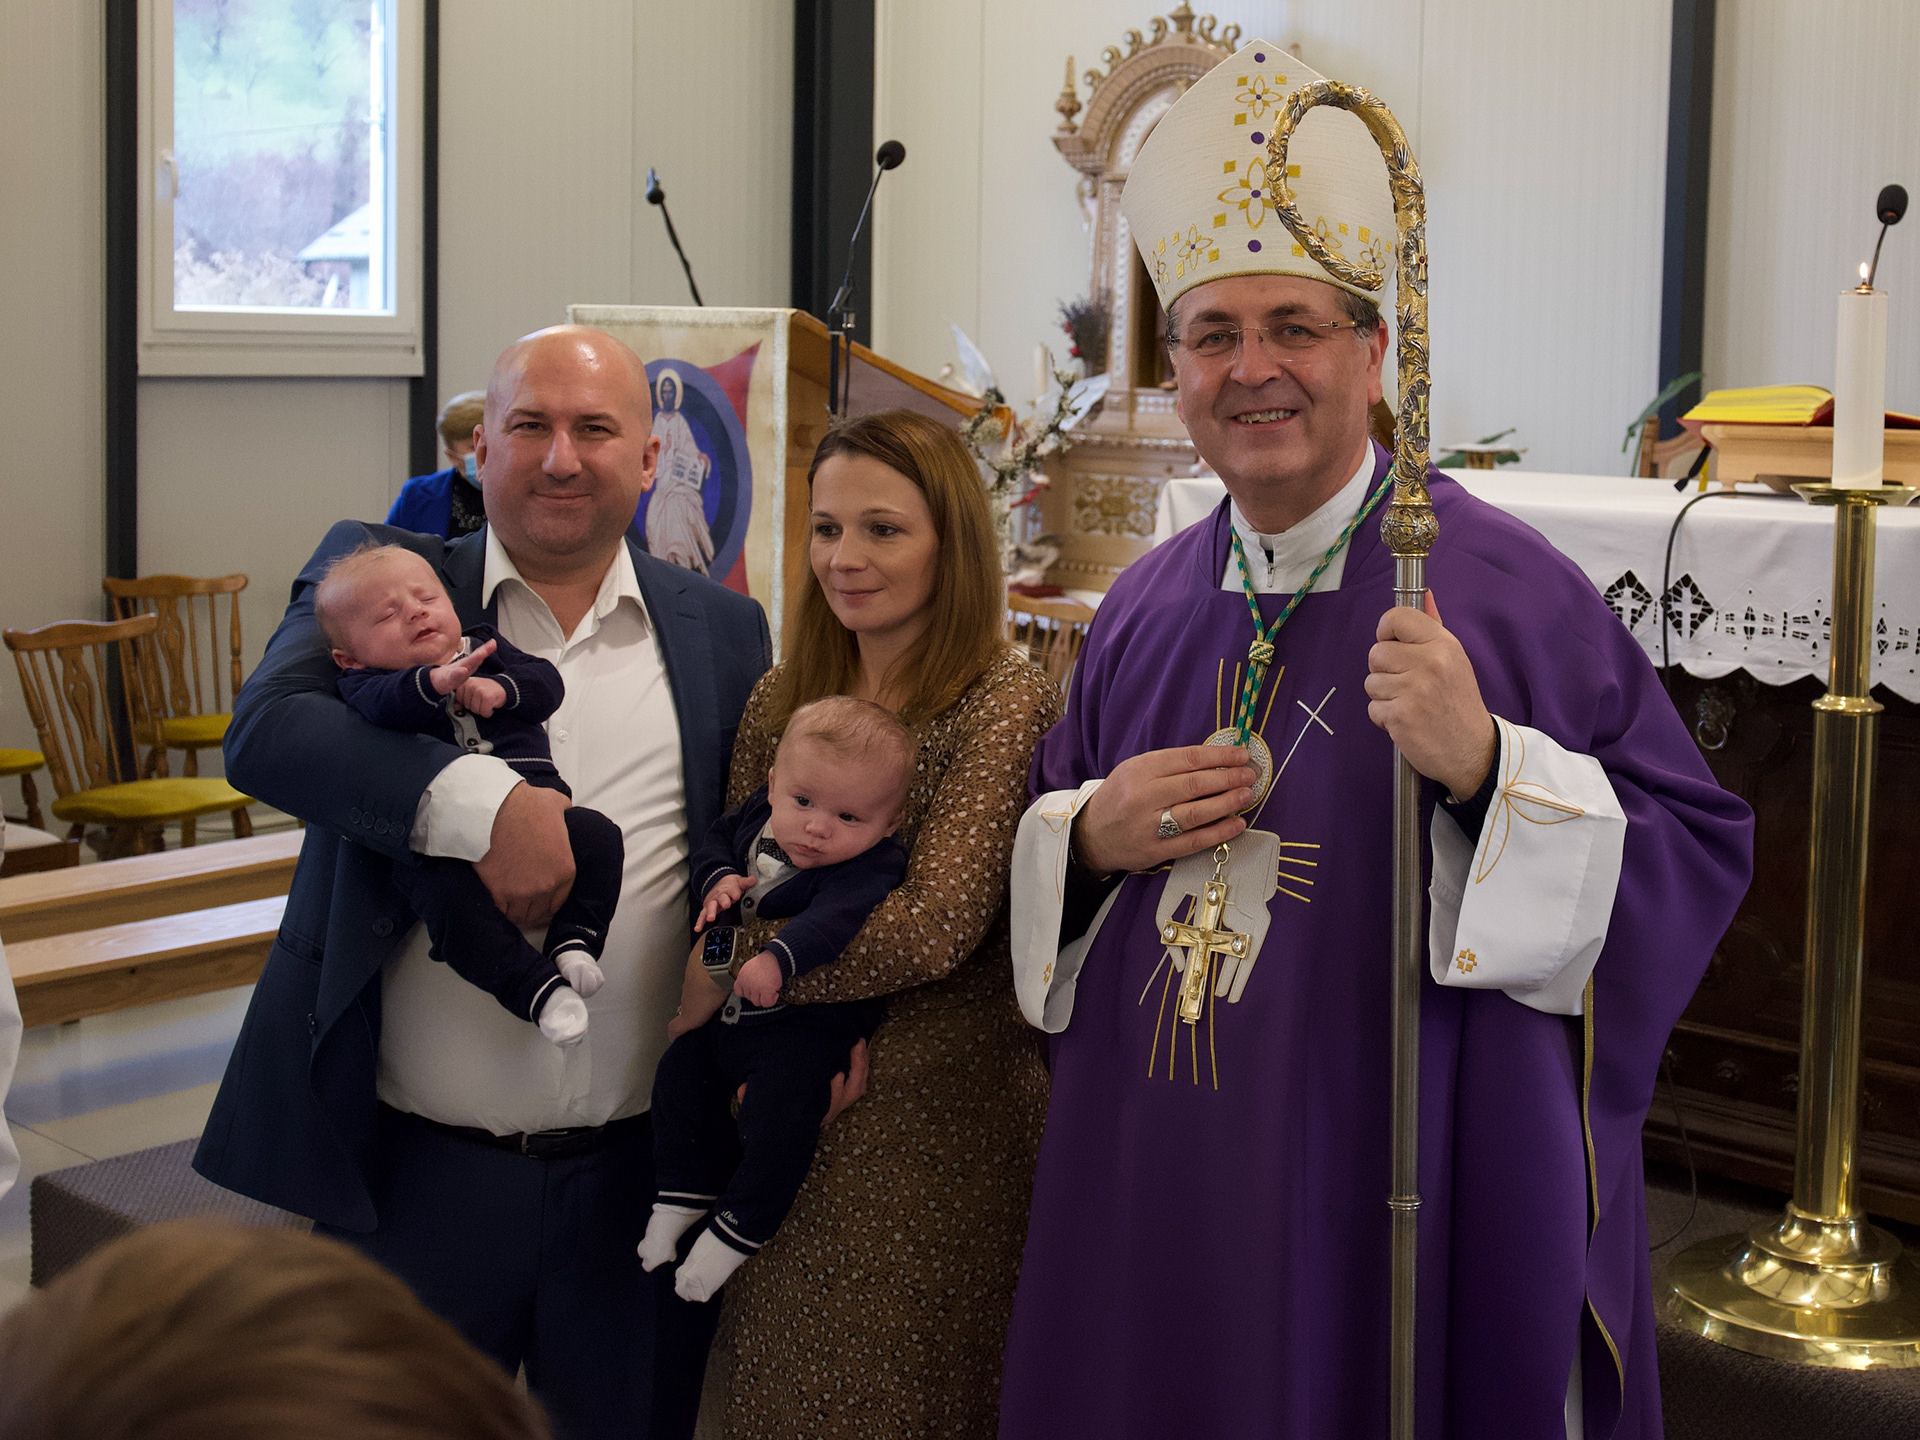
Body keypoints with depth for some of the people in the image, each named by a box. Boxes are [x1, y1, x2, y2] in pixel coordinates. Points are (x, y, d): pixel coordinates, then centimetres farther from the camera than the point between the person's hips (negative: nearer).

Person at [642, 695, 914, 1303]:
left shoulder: (870, 867, -28)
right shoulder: (758, 813, -7)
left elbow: (830, 919, -45)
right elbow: (714, 840, 9)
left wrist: (777, 959, -59)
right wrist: (718, 879, -12)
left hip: (805, 1023, -7)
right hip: (728, 1004, 7)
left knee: (778, 1113, -16)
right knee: (680, 1074, 13)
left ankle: (740, 1225, 6)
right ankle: (689, 1187, 33)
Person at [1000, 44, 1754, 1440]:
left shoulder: (1505, 588, -8)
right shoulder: (1145, 610, 7)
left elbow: (1699, 853, -11)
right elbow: (1040, 832, 18)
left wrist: (1488, 765, -25)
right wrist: (1089, 838, -5)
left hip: (1408, 1207, -4)